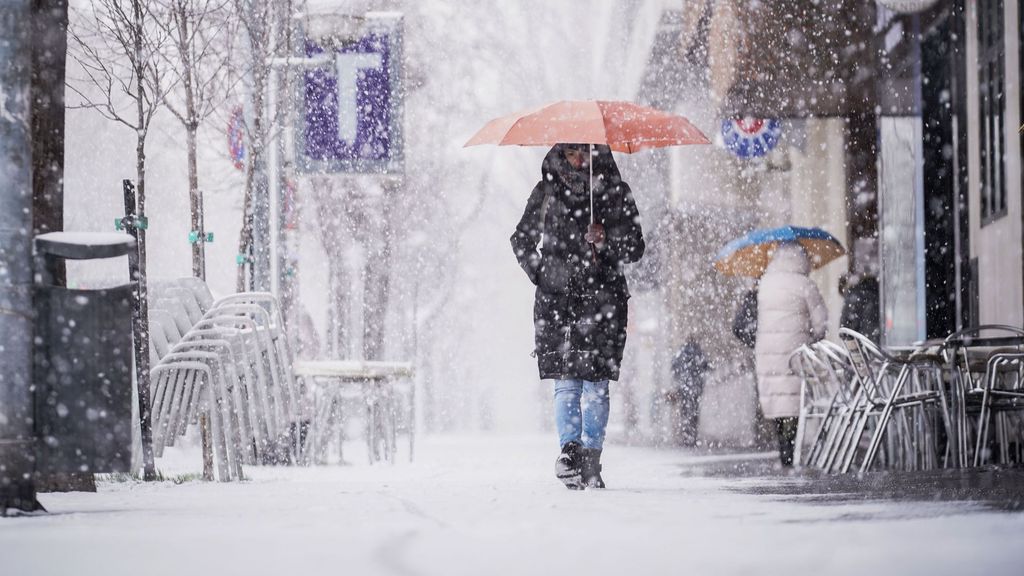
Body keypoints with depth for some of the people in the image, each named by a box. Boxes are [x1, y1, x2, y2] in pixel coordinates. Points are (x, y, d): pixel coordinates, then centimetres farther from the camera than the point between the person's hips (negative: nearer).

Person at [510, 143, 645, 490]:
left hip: (602, 297, 0)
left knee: (596, 383, -3)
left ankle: (590, 462, -1)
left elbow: (635, 249, 7)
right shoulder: (547, 191, 10)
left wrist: (606, 240, -12)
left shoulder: (615, 192, 8)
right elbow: (521, 240, 20)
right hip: (556, 298, 0)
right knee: (566, 381, -9)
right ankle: (570, 447, -15)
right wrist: (538, 274, 7)